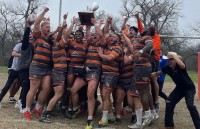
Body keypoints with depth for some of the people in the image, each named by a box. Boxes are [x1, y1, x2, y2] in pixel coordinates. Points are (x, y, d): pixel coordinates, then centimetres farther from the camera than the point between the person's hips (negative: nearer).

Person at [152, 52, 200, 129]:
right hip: (179, 88, 7)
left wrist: (173, 55, -43)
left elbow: (182, 65, -50)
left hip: (189, 88, -7)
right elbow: (158, 73, -7)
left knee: (190, 105, -25)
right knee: (169, 102, 0)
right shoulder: (167, 68, -9)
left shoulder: (179, 66, -26)